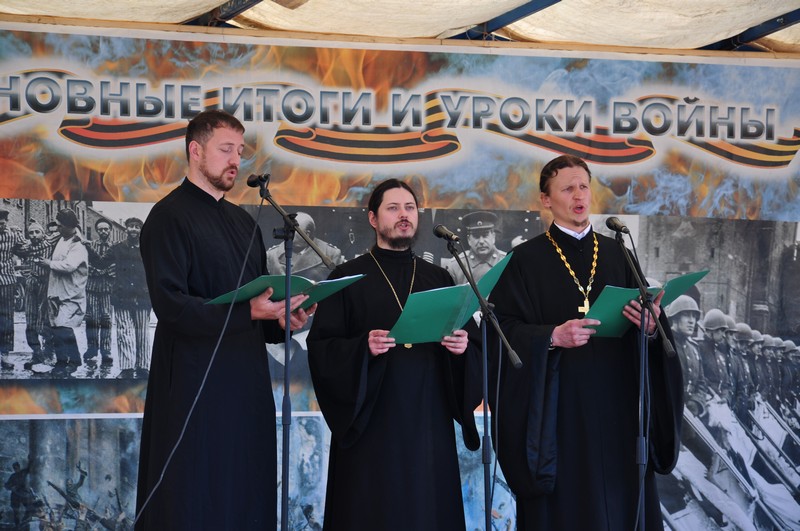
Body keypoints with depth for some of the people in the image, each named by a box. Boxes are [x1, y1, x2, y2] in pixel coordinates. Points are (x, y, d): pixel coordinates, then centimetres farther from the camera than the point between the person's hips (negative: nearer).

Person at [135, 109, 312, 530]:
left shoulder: (244, 223, 18)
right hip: (195, 385, -7)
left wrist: (280, 321, -2)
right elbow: (170, 303, -17)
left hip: (247, 384, 7)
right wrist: (247, 312, -25)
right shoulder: (170, 217, -6)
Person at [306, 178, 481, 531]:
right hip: (370, 424, -3)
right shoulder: (348, 278, 4)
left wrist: (462, 347, -11)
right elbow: (321, 347, -4)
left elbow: (472, 344, 11)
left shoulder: (439, 280, 14)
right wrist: (363, 347, -21)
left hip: (429, 425, 3)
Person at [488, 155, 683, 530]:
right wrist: (553, 336, -21)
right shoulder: (526, 260, 2)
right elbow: (506, 329, -5)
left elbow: (648, 317, 8)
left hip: (616, 404, 3)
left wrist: (651, 326, -14)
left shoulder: (617, 255, 13)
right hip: (557, 409, -3)